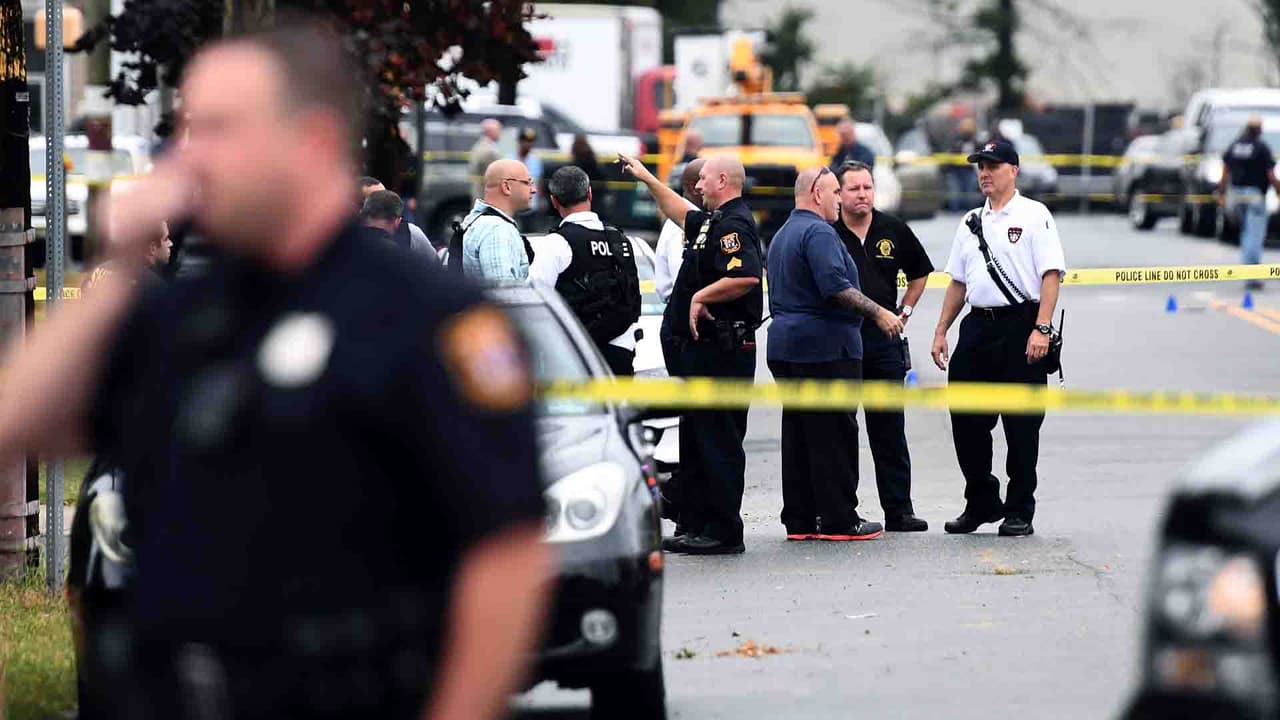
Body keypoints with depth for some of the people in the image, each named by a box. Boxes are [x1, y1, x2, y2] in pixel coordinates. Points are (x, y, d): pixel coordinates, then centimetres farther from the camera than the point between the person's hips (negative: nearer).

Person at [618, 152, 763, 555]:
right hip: (704, 347, 11)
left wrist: (702, 296, -19)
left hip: (723, 350, -11)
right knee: (695, 437, 14)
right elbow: (681, 213, 38)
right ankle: (697, 526, 19)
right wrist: (647, 179, 40)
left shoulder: (734, 225, -15)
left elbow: (746, 277, -31)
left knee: (719, 441, -8)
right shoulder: (715, 221, 17)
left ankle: (724, 533, -6)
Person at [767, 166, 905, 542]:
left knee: (798, 434, 9)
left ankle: (799, 519, 10)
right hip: (826, 347, -10)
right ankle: (838, 519, -6)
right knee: (834, 436, -6)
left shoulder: (782, 236, 20)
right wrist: (878, 313, -17)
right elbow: (836, 287, -23)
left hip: (785, 344, 10)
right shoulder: (819, 233, -12)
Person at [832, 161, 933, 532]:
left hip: (884, 341, 3)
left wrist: (905, 311, 13)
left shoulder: (894, 230, 6)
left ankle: (899, 509, 8)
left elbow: (919, 272, 22)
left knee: (890, 429, 5)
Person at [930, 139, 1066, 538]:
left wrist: (1041, 329, -19)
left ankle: (1020, 512, 6)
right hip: (977, 326, 6)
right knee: (966, 419, 6)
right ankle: (981, 503, 19)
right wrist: (941, 332, 15)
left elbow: (1051, 275, -10)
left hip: (1020, 326, -6)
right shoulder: (970, 222, 17)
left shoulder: (1033, 215, -2)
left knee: (1021, 424, -1)